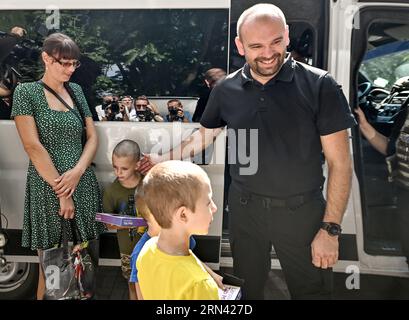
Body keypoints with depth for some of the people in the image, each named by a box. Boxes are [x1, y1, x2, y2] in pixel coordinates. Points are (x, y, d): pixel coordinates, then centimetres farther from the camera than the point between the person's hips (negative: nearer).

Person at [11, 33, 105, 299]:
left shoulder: (76, 90, 11)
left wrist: (77, 171, -9)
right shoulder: (26, 92, -2)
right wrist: (61, 191, -13)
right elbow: (33, 146, -10)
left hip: (83, 185, 4)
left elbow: (93, 137, 7)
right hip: (47, 186, -4)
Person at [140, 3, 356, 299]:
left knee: (312, 290, 16)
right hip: (244, 208, 3)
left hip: (302, 210, -2)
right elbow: (205, 134, 14)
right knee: (247, 287, 21)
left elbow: (340, 163, -10)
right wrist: (164, 159, 12)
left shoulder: (319, 86, -13)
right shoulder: (226, 90, -4)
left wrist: (331, 228, -12)